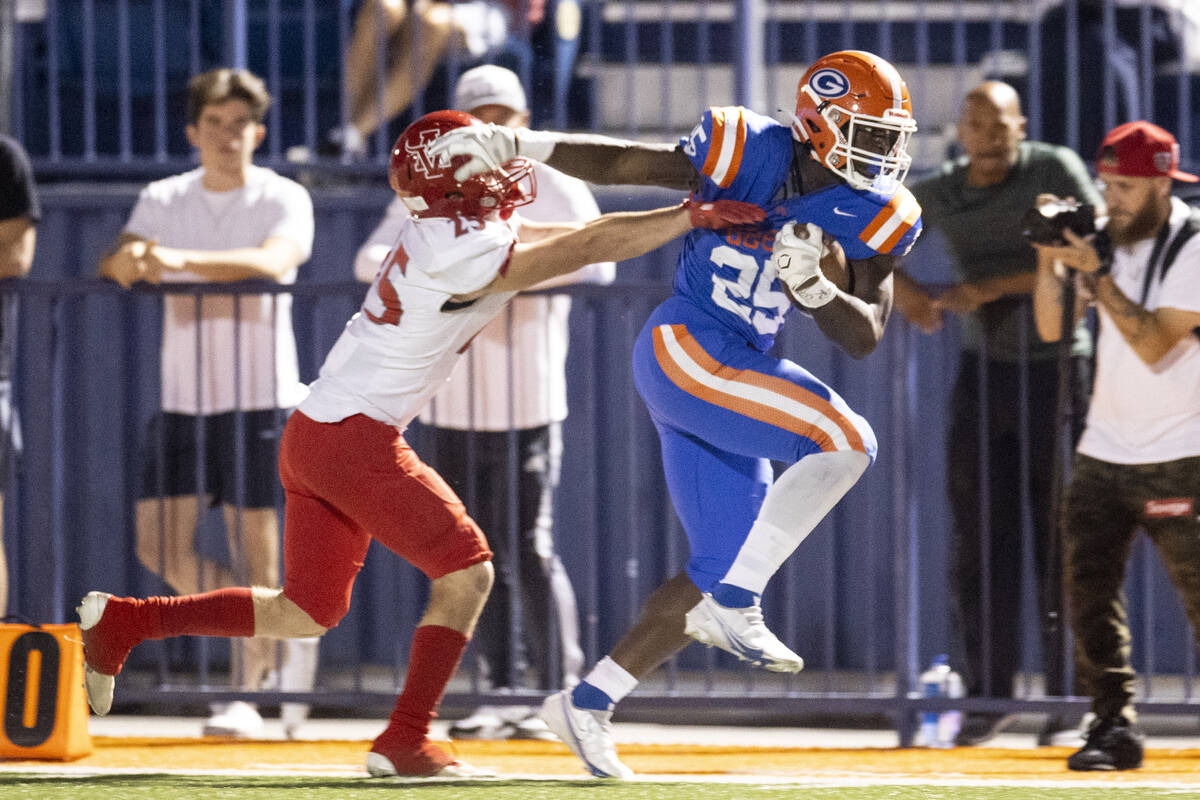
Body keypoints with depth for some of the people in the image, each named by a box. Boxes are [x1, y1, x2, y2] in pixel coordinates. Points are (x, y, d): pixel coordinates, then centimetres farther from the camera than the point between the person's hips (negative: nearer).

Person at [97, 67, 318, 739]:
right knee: (161, 546, 0)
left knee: (254, 543, -7)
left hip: (260, 397, -5)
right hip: (183, 399, 5)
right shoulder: (164, 200, 9)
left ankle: (248, 694, 0)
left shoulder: (284, 200, -5)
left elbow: (274, 262, -25)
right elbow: (115, 264, -4)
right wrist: (127, 259, -30)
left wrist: (180, 259, -38)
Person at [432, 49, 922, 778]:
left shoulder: (872, 219, 2)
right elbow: (619, 163, -2)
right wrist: (517, 143, -10)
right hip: (682, 351, -7)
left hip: (736, 377, 7)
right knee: (846, 441, -23)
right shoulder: (746, 155, -8)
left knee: (724, 572, 6)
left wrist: (816, 286, -18)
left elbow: (866, 337, 1)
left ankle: (588, 703, 17)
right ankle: (734, 605, -19)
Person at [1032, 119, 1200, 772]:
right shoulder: (1104, 241, 7)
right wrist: (1050, 258, -8)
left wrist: (1096, 273, -24)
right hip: (1103, 450, 6)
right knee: (1088, 584, -2)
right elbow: (1051, 327, 6)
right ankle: (1114, 724, 2)